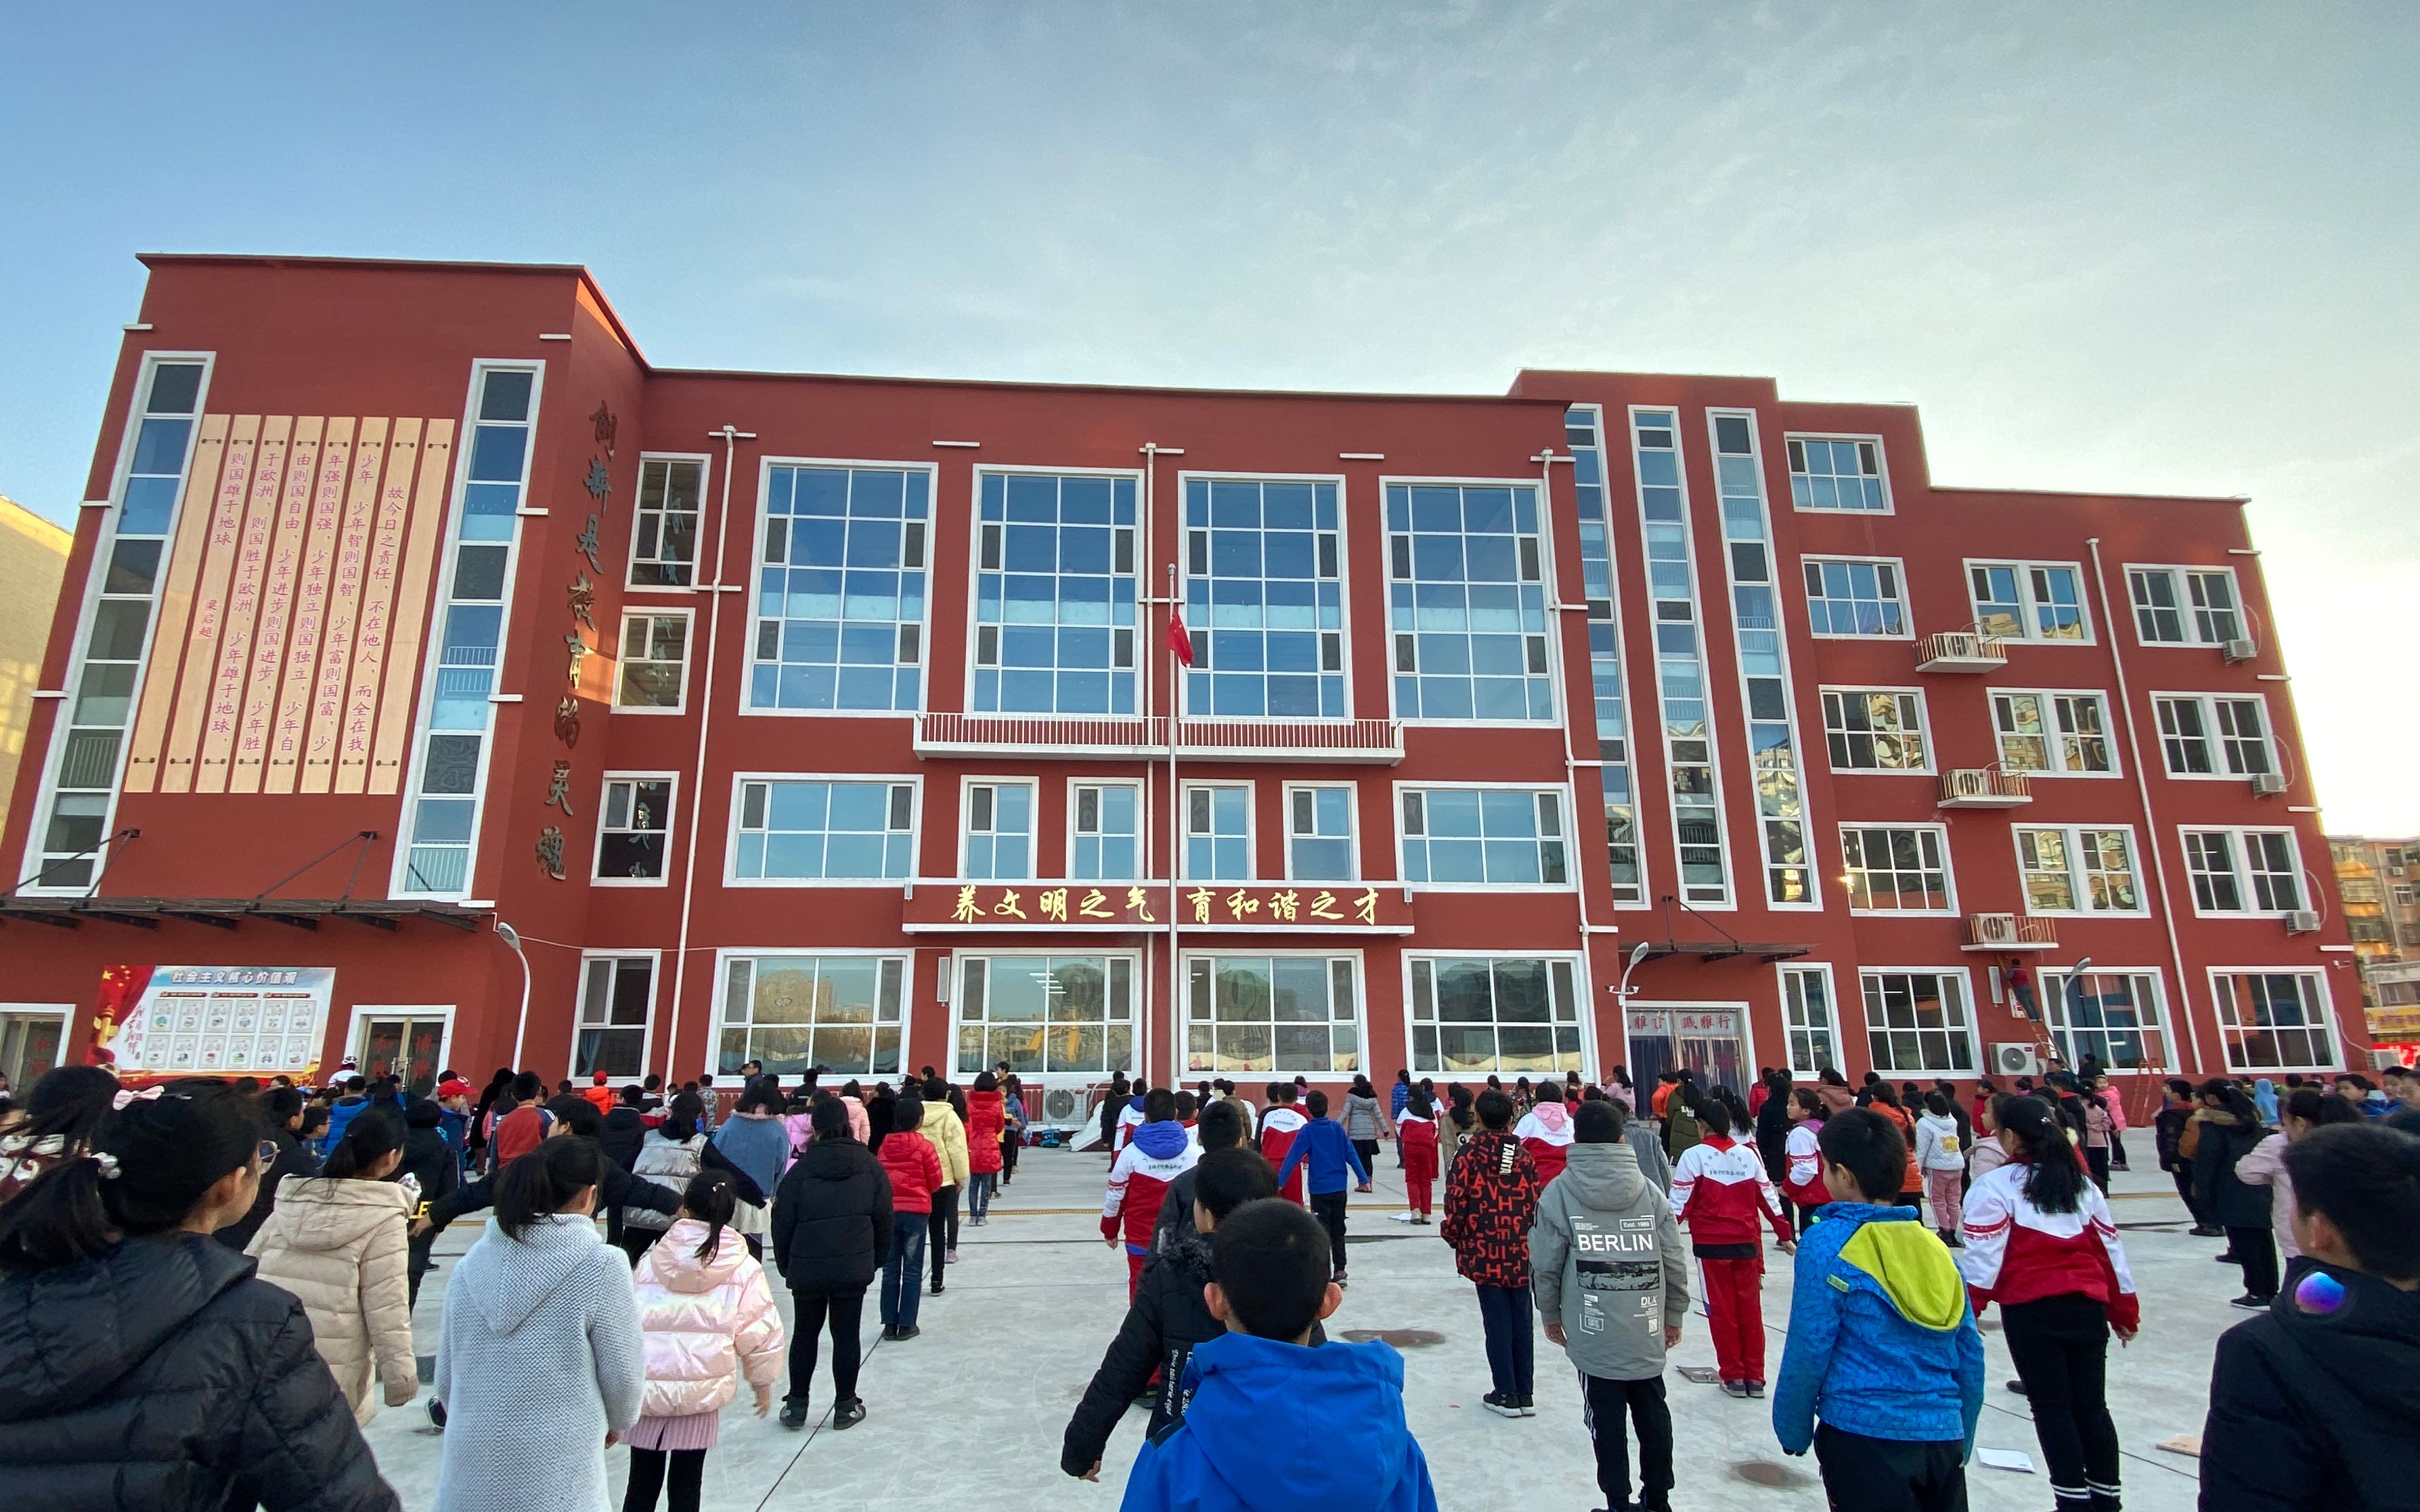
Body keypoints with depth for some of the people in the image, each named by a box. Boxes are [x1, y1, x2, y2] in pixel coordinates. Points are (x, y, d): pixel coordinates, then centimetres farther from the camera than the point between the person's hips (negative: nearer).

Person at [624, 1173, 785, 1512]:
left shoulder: (651, 1260, -1)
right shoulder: (743, 1268, -5)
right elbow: (760, 1332, -2)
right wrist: (763, 1383, 14)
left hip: (646, 1389, 2)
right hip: (701, 1393, -1)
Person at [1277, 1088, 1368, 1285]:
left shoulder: (1308, 1130, -8)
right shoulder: (1337, 1127, 2)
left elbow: (1293, 1157, -11)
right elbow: (1351, 1154, 1)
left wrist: (1279, 1182, -10)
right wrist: (1364, 1178, 4)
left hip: (1319, 1189, -3)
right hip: (1339, 1187, 3)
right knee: (1338, 1231, 15)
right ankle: (1340, 1272, 15)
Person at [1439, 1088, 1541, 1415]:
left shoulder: (1470, 1153, -9)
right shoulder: (1523, 1155, 0)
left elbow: (1457, 1199, -10)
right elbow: (1536, 1202, 1)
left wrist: (1452, 1236, 6)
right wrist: (1530, 1239, 15)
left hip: (1485, 1253, -3)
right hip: (1521, 1253, 3)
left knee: (1497, 1321, 5)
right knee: (1521, 1321, 11)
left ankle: (1506, 1395, 10)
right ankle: (1525, 1394, 18)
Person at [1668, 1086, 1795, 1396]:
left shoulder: (1694, 1156, -10)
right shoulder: (1748, 1154, 3)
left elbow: (1679, 1202, -13)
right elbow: (1768, 1198, 9)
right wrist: (1785, 1234, 19)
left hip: (1711, 1245, -4)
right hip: (1747, 1243, 4)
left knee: (1722, 1311, 7)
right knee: (1750, 1309, 12)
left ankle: (1733, 1376, 13)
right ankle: (1755, 1377, 18)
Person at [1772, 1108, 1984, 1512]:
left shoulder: (1827, 1244, -12)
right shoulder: (1937, 1248, 4)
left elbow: (1808, 1352, -12)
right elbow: (1970, 1358, 9)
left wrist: (1792, 1432, 2)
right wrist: (1961, 1444, 21)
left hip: (1866, 1437, -5)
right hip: (1945, 1436, 6)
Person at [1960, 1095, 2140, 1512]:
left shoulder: (1996, 1186, -8)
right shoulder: (2082, 1184, 10)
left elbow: (1983, 1257, -14)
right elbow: (2111, 1250, 13)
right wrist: (2125, 1313, 22)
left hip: (2032, 1310, -6)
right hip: (2087, 1307, 6)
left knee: (2052, 1408, 5)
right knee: (2092, 1404, 16)